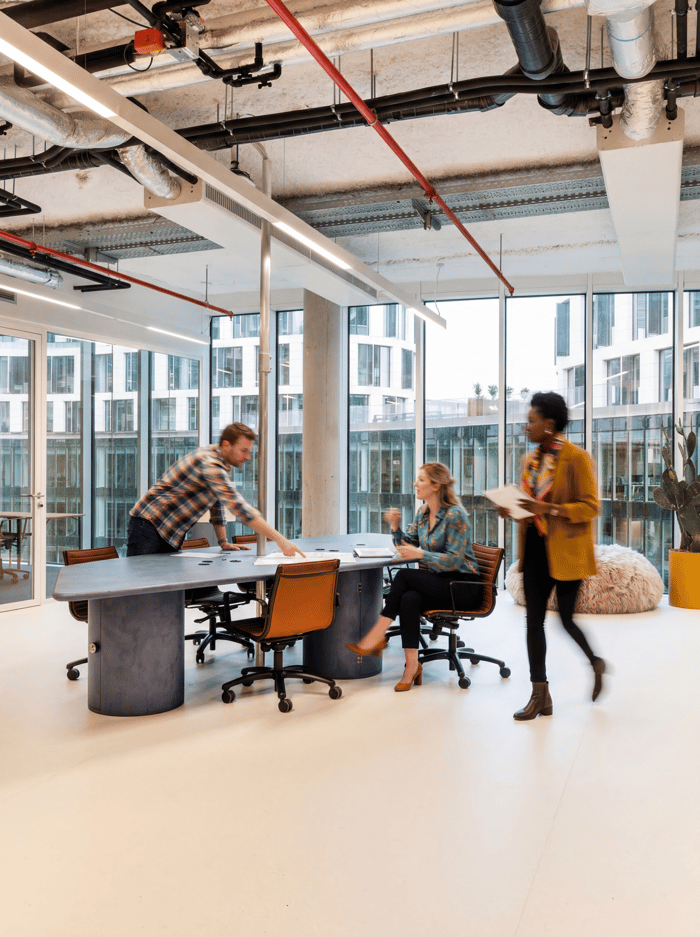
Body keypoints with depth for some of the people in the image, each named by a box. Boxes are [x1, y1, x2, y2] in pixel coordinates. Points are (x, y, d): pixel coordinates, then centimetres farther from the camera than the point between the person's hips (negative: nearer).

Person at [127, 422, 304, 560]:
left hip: (171, 534, 9)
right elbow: (240, 508, -33)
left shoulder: (222, 463, 7)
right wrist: (280, 540, -35)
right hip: (149, 525, -9)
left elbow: (217, 503, 17)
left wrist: (223, 542, 13)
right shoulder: (210, 465, -25)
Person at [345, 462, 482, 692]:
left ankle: (375, 637, -21)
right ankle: (412, 667, -25)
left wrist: (420, 554, -23)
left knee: (404, 576, -26)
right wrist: (395, 526, -3)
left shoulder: (455, 515, -12)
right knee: (409, 598, -28)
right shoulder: (423, 513, 11)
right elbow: (405, 544, 15)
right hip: (434, 583, 6)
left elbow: (454, 560, -17)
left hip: (462, 584, -6)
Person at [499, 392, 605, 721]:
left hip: (566, 552, -6)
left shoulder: (577, 458, -11)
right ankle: (540, 695, 13)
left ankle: (596, 663, 37)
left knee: (566, 619, 5)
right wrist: (510, 509, -1)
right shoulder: (529, 459, 10)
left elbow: (590, 507, -15)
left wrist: (549, 509, -26)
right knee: (534, 621, 4)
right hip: (535, 549, 6)